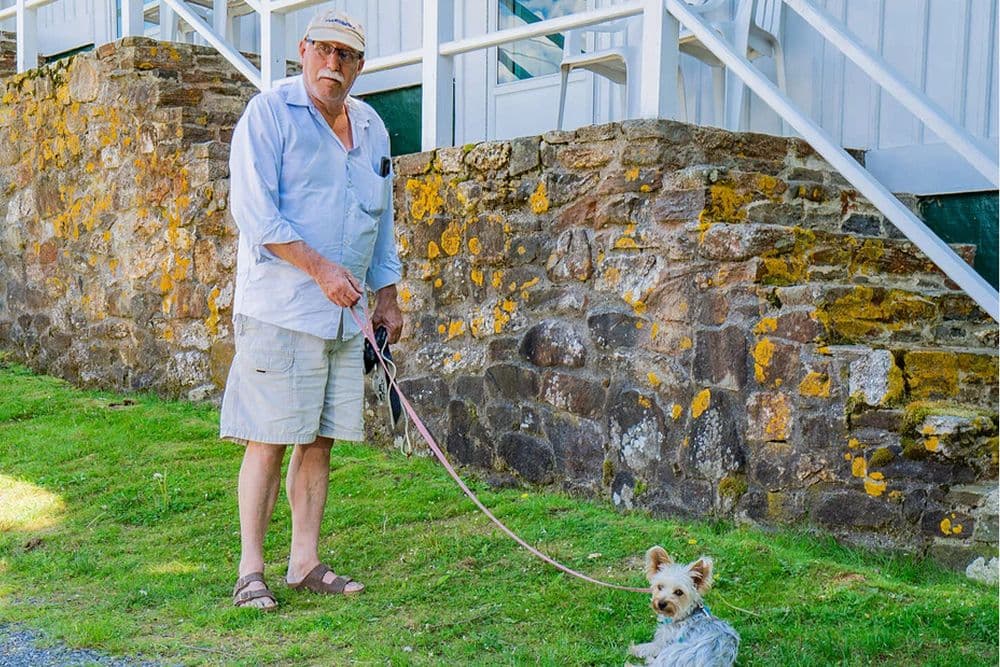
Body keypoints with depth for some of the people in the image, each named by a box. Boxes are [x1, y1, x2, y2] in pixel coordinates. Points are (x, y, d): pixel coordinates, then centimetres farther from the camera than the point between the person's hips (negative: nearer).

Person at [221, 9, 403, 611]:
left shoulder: (371, 128, 16)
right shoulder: (269, 114, -3)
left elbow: (382, 220, 24)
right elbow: (254, 211, -12)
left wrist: (387, 297, 22)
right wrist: (321, 269, -16)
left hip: (344, 313, 6)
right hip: (281, 307, -6)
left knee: (320, 439, 8)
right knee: (269, 439, -6)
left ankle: (305, 563, 16)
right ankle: (251, 571, 3)